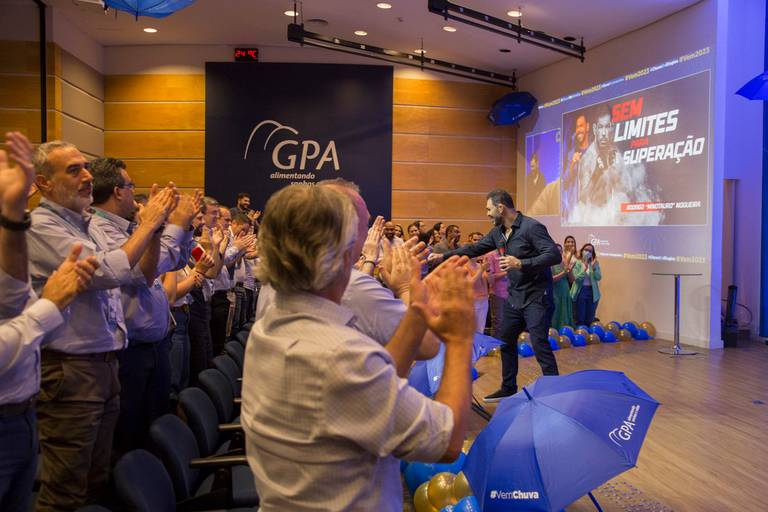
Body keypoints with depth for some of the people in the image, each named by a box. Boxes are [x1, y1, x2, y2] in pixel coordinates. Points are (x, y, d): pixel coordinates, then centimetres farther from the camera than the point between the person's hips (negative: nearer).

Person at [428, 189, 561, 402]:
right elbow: (474, 248, 15)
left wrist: (522, 264, -31)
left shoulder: (531, 227, -18)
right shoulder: (497, 232, 7)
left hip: (536, 297, -9)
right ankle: (508, 388, 30)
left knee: (540, 345, -12)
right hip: (514, 297, 9)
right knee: (506, 343, 16)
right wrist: (444, 256, 13)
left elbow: (554, 255, -24)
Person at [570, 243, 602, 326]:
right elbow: (576, 278, -12)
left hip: (592, 292, 3)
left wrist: (594, 267, -18)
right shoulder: (577, 263, -2)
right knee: (580, 317, 0)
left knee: (590, 318, 7)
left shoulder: (595, 263, 5)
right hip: (580, 291, -3)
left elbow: (598, 278, -5)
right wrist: (584, 269, -24)